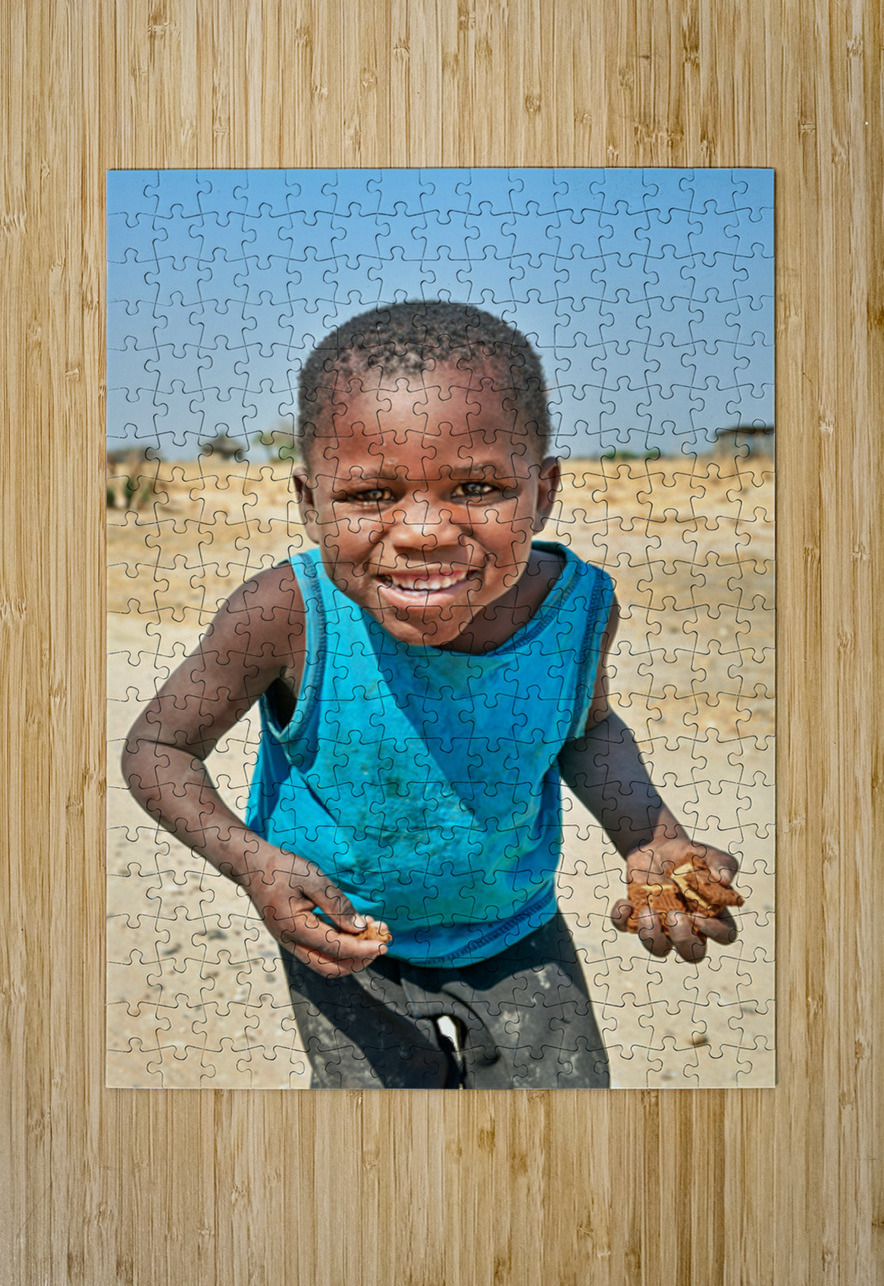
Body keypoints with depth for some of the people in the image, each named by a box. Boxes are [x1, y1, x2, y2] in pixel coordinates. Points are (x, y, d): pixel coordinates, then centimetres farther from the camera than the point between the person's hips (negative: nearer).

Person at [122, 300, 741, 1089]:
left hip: (516, 929, 2)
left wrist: (649, 838, -17)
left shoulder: (578, 607, -23)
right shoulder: (288, 617, -32)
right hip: (342, 935, -2)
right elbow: (158, 749, -15)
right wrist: (250, 860, -31)